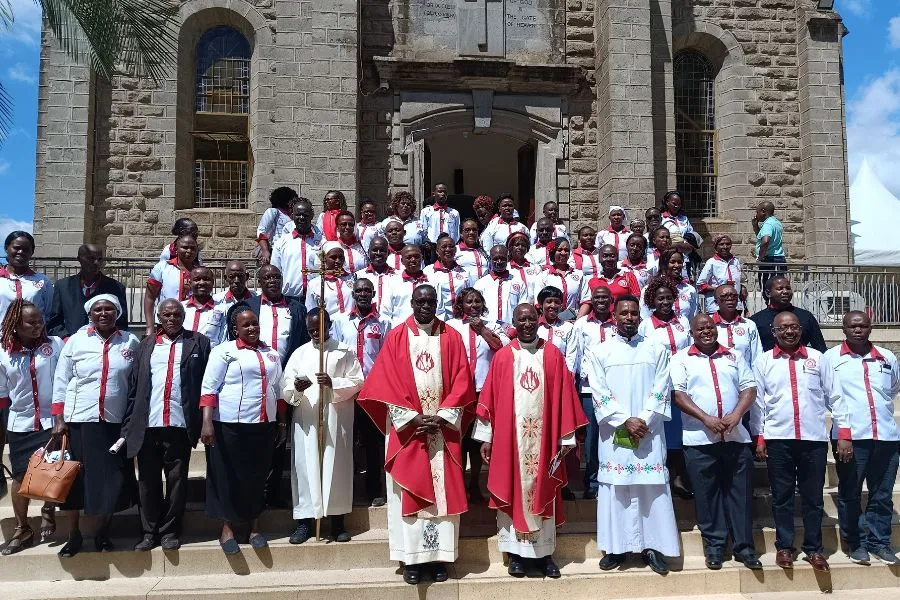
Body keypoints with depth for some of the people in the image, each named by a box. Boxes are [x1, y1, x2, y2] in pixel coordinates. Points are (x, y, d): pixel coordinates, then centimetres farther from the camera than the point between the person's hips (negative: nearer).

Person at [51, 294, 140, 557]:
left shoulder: (130, 342, 2)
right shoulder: (76, 341, 1)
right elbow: (61, 381, 2)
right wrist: (59, 419, -2)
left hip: (117, 421, 0)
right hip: (80, 420, 0)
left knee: (112, 477, 6)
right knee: (77, 476, 6)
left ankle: (103, 531, 24)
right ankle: (74, 533, 22)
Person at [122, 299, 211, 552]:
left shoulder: (199, 343, 6)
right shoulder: (146, 345, 14)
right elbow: (134, 386, 9)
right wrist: (128, 424, 2)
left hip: (180, 424, -2)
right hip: (147, 425, 2)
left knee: (177, 479, 6)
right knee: (148, 481, 8)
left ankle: (170, 531, 18)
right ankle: (150, 531, 20)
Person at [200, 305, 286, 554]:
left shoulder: (271, 354, 14)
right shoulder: (225, 351, -2)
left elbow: (279, 391, 19)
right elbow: (209, 388, -8)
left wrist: (282, 422, 16)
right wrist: (207, 422, -17)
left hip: (264, 425, 5)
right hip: (230, 425, -4)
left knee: (257, 476, 10)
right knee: (228, 477, 3)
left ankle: (254, 528, 22)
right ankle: (227, 529, 16)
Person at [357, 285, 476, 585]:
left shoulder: (452, 338, 5)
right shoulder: (396, 338, 1)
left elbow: (461, 383, 1)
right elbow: (385, 383, -5)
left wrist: (441, 417, -10)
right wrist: (413, 418, -12)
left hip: (444, 428, 1)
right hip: (406, 428, -1)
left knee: (443, 493, 3)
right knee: (410, 494, 2)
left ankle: (440, 556, 12)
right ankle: (411, 558, 9)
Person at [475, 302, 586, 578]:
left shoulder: (553, 354, 2)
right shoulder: (502, 357, 1)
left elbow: (563, 396, 1)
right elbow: (490, 399, 1)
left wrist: (566, 436, -2)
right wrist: (486, 437, -1)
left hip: (543, 436, 1)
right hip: (510, 436, 0)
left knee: (543, 492, 8)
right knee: (512, 491, 5)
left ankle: (544, 552, 18)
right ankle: (516, 553, 15)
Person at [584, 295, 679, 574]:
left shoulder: (657, 350, 8)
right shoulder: (599, 352, 5)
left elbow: (661, 391, 1)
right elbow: (599, 393, -3)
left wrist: (643, 420, -11)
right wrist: (625, 420, -12)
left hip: (649, 433, 1)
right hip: (614, 433, 0)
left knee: (652, 487, 1)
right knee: (615, 488, 1)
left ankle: (652, 546, 11)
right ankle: (617, 547, 10)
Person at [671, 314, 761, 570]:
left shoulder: (733, 357, 14)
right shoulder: (681, 359, 5)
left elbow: (749, 388, 8)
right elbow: (679, 395, -4)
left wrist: (736, 414, -9)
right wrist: (706, 418, -14)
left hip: (736, 436, 3)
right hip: (700, 439, -2)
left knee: (741, 492, 5)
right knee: (707, 494, 4)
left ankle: (744, 546, 15)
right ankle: (714, 547, 15)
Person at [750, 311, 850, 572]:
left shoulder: (818, 358, 6)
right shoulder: (763, 362, 4)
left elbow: (835, 397, 6)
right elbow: (757, 401, 4)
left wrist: (844, 434, 1)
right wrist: (758, 437, 0)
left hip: (814, 438, 1)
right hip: (778, 440, 0)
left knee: (813, 497, 8)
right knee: (782, 497, 7)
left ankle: (813, 548, 21)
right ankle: (784, 547, 19)